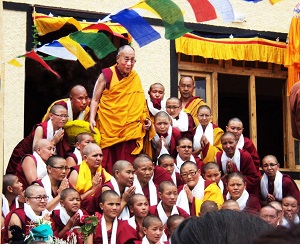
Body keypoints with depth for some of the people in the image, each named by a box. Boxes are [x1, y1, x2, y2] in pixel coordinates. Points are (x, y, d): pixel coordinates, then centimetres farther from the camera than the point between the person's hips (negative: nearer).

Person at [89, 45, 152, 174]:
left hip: (129, 129, 2)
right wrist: (92, 119, -9)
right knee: (108, 165, -4)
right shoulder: (107, 75, 1)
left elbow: (139, 102, 16)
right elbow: (95, 99, 3)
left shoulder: (135, 78, 10)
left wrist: (146, 119, 2)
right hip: (108, 128, -2)